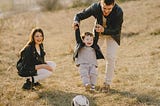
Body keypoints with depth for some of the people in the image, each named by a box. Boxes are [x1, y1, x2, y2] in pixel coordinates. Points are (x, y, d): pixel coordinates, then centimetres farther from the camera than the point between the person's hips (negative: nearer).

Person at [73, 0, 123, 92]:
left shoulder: (119, 12, -37)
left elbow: (115, 30, -31)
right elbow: (80, 15, -22)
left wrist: (104, 30, -51)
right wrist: (76, 21, -46)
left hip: (112, 34, -2)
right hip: (98, 32, 2)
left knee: (110, 57, -12)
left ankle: (107, 83, 3)